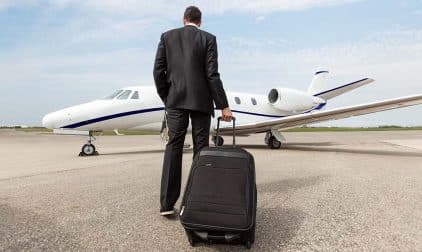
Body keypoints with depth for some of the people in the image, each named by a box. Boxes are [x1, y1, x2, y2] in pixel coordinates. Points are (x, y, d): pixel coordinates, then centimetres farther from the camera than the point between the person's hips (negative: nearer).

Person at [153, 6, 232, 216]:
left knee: (174, 147, 2)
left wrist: (166, 98, 13)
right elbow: (212, 75, -8)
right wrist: (223, 105, -5)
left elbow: (158, 72, 2)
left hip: (176, 100, 2)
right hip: (201, 100, -1)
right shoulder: (208, 38, 2)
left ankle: (167, 203, -2)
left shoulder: (167, 36, 8)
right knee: (201, 149, 5)